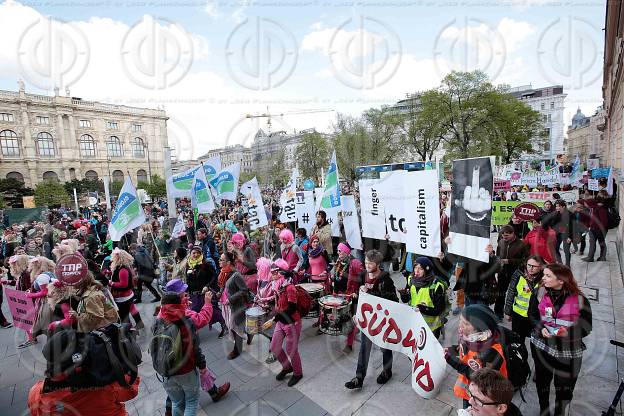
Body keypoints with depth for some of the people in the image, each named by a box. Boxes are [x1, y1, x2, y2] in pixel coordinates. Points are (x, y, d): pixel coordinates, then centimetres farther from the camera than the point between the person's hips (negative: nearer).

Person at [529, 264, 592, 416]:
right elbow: (532, 315, 2)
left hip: (568, 352, -2)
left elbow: (586, 327, -7)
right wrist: (541, 328, -16)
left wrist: (569, 332, -25)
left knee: (565, 386, 12)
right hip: (542, 346, 2)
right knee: (542, 380, 18)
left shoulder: (580, 300, -14)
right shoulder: (539, 294, -8)